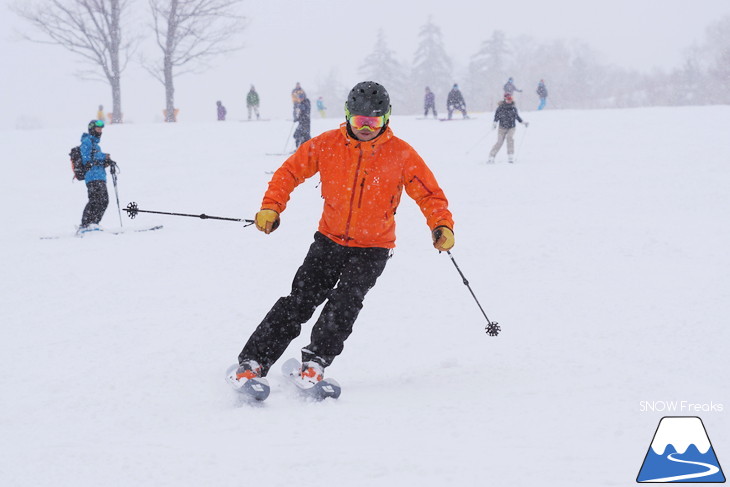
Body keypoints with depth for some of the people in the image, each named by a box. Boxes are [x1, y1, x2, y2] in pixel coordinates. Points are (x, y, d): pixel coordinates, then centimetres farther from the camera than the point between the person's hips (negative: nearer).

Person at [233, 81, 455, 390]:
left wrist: (442, 226, -21)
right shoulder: (328, 145, -7)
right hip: (330, 240, 1)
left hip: (373, 248, -1)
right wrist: (271, 207, -9)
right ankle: (253, 362, -8)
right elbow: (290, 172, 4)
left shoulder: (401, 155, -9)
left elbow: (429, 194, -4)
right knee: (300, 301, -8)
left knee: (345, 301, -22)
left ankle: (314, 364, -19)